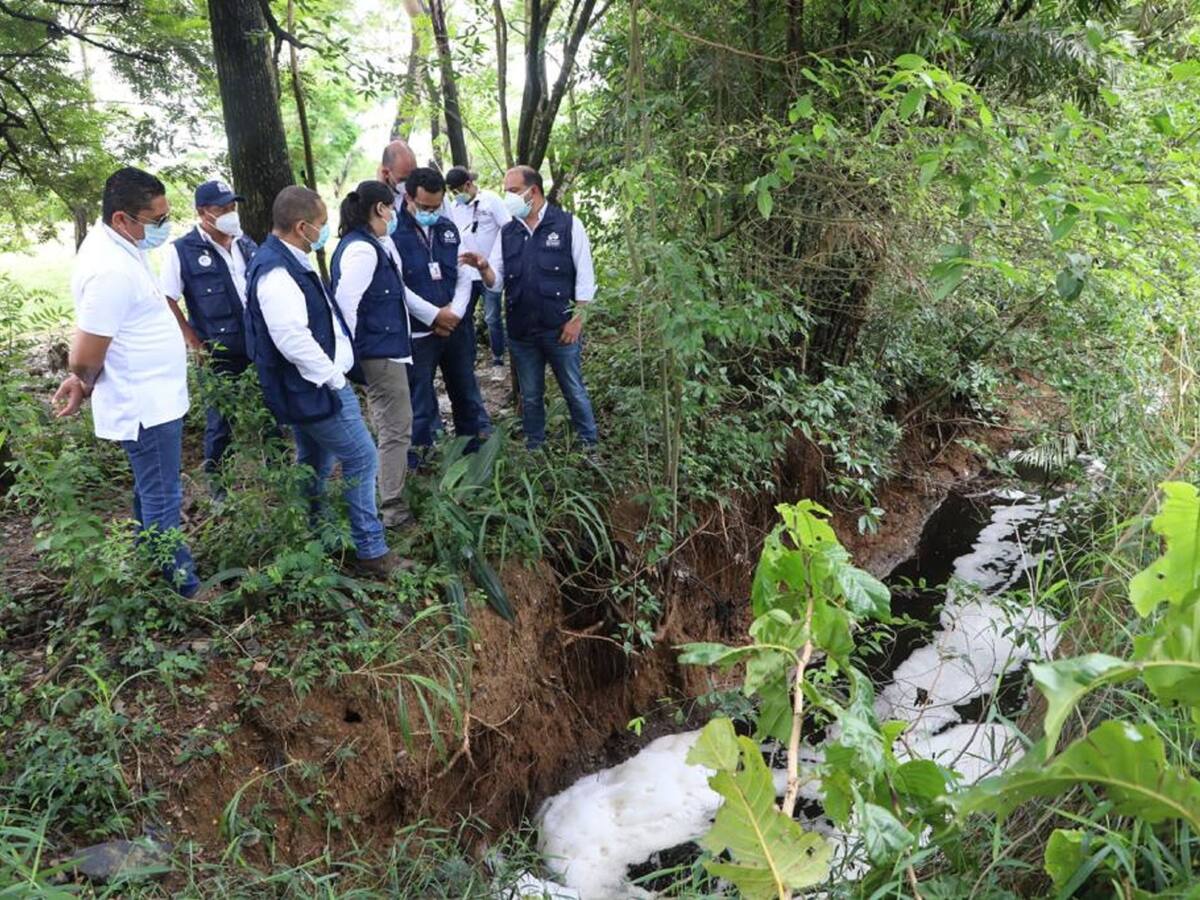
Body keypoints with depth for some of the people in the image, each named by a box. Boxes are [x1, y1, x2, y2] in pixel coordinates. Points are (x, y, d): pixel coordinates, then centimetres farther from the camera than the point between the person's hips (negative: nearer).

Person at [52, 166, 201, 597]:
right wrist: (84, 385, -1)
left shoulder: (114, 241, 5)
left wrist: (81, 382, 7)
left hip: (152, 396, 10)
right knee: (162, 499, 2)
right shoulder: (112, 270, -27)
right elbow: (85, 357, -21)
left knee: (152, 492, 22)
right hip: (146, 404, -10)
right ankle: (181, 588, 15)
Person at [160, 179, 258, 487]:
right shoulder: (183, 251, -8)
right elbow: (166, 300, -7)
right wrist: (193, 341, -10)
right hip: (218, 356, -5)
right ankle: (220, 487, 20)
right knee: (221, 424, 6)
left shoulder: (246, 244, 8)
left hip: (258, 349, 5)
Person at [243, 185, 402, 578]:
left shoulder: (284, 261, 9)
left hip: (309, 386, 10)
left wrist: (332, 374, 16)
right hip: (317, 388, -10)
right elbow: (293, 340, -30)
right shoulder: (277, 273, -23)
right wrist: (334, 378, -19)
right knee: (361, 459, -3)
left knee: (315, 464, 20)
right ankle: (371, 552, 6)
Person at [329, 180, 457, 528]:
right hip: (379, 352, -10)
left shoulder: (374, 245, 11)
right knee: (396, 431, -2)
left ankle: (392, 500, 32)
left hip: (384, 350, 10)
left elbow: (397, 291, 18)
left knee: (392, 428, 19)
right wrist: (351, 350, -12)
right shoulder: (362, 250, -19)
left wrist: (433, 314, 23)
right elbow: (345, 302, -22)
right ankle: (393, 510, 6)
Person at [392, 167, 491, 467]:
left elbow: (464, 275, 8)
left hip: (457, 327, 5)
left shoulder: (448, 228, 8)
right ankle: (416, 463, 20)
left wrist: (455, 312, -9)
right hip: (418, 333, -5)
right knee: (420, 403, 6)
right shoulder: (393, 232, -12)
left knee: (467, 392, 17)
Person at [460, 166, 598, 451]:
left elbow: (585, 276, -4)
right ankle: (535, 449, 28)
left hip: (560, 329, -4)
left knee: (575, 392, 7)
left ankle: (589, 446, 21)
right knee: (530, 396, 14)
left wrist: (577, 319, -10)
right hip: (521, 331, 4)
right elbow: (496, 281, 7)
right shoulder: (507, 232, 9)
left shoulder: (568, 224, -3)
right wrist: (483, 267, -15)